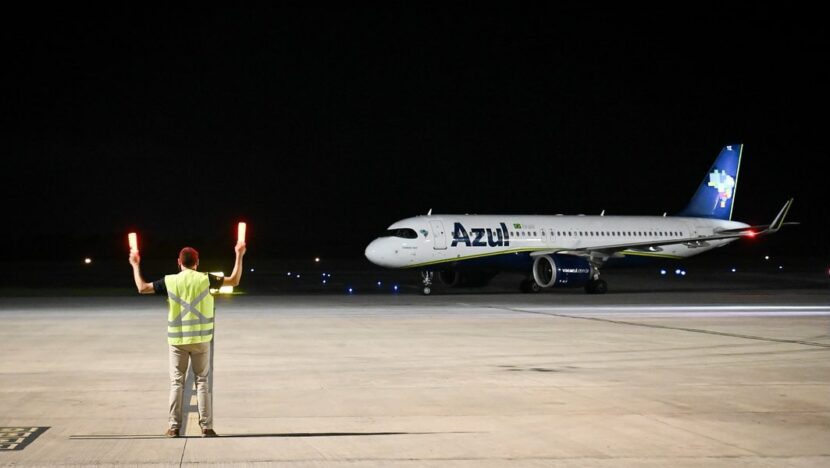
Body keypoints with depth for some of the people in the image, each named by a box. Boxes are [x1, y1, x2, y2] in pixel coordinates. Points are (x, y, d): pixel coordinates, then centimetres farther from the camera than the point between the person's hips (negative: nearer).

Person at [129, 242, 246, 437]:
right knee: (202, 382, 4)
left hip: (177, 339, 0)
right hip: (200, 339, 0)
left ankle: (174, 426, 5)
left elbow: (142, 288, 5)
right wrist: (239, 256, 10)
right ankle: (206, 427, 2)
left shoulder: (170, 281, -3)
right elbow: (234, 281, 3)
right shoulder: (205, 279, -4)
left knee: (177, 382, 7)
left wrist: (135, 265, 17)